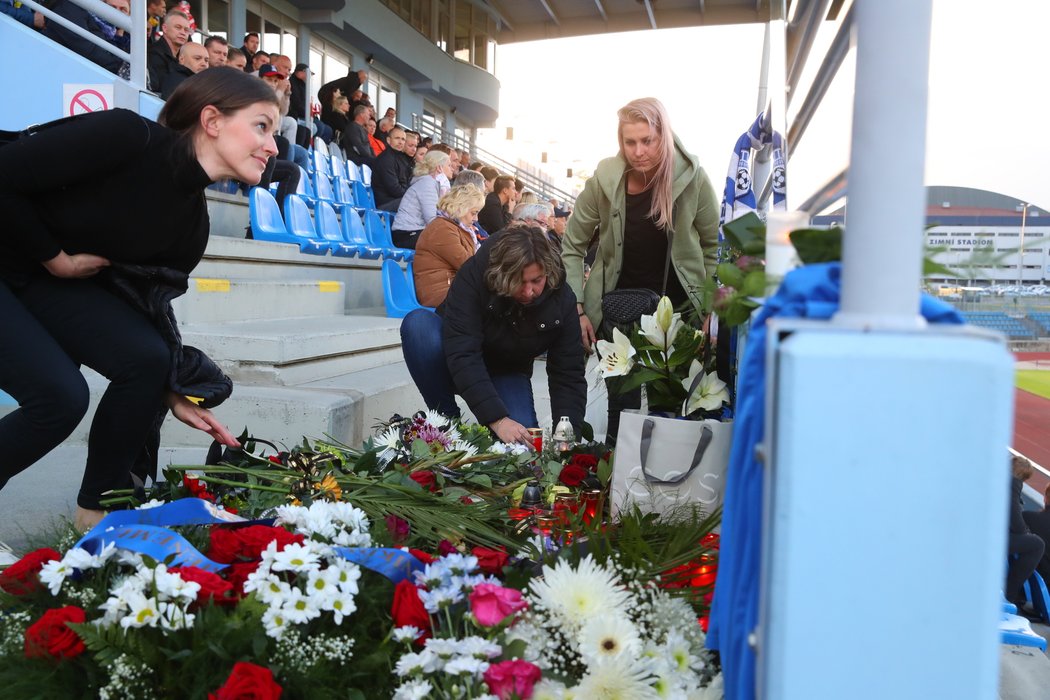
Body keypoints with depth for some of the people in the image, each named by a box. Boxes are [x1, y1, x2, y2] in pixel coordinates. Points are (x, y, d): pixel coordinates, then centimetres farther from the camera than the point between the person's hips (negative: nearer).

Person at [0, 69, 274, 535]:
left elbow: (146, 308, 1)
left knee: (146, 360, -12)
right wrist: (55, 259, -18)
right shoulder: (127, 136, -27)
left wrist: (169, 392, -5)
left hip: (45, 281, 6)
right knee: (60, 394, -20)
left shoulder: (191, 224, -5)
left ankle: (99, 509, 5)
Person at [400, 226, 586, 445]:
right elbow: (462, 354, -38)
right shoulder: (474, 275, -30)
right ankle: (447, 421, -15)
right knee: (418, 322, -32)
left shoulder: (562, 299, -21)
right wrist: (496, 419, -45)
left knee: (523, 442, -26)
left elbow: (569, 374, -17)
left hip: (506, 374, 1)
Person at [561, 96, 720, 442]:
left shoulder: (692, 177, -11)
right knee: (622, 399, 2)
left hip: (677, 309, 0)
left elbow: (713, 245, 1)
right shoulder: (605, 179, -10)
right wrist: (576, 309, -6)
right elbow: (572, 247, 0)